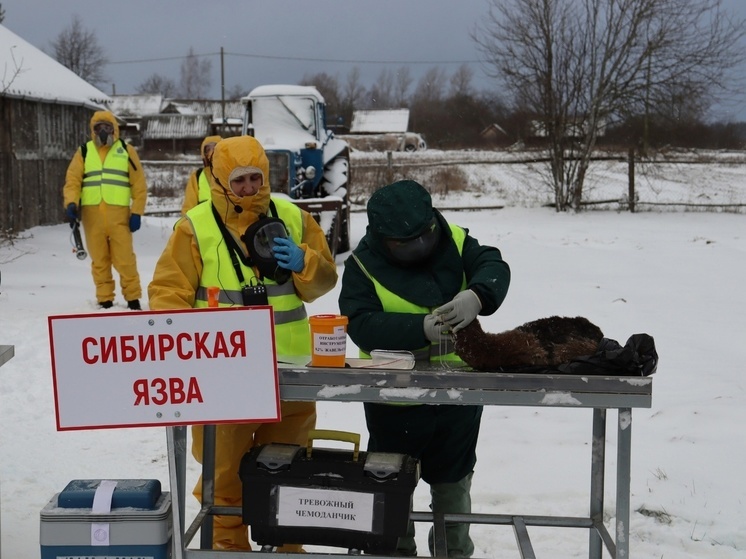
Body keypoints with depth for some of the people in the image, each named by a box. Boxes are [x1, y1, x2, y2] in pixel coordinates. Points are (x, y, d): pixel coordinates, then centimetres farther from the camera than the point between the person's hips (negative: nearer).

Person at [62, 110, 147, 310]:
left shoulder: (126, 151, 9)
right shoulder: (84, 152, 13)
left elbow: (139, 185, 6)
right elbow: (72, 181, 5)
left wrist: (137, 212, -2)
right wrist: (71, 203, -13)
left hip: (119, 214, -2)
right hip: (91, 215, 2)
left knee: (125, 259, -5)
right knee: (99, 260, 7)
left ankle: (133, 298, 5)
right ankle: (105, 300, 14)